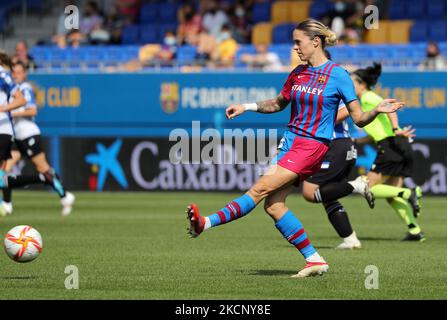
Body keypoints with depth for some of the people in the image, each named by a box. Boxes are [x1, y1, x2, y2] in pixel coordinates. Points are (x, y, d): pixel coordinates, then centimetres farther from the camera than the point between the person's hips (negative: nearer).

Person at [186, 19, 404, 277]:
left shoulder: (337, 75, -7)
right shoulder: (298, 74, 12)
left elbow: (359, 119, -6)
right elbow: (278, 104, 28)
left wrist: (378, 110, -26)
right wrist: (247, 107, 16)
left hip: (313, 146, -7)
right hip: (291, 140, 7)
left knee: (261, 189, -16)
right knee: (273, 205, -4)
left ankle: (208, 223, -23)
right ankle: (314, 260, 1)